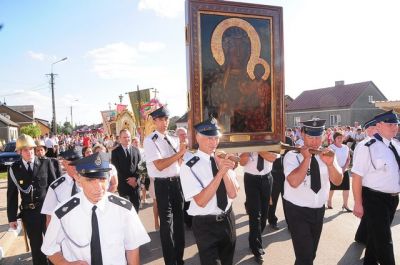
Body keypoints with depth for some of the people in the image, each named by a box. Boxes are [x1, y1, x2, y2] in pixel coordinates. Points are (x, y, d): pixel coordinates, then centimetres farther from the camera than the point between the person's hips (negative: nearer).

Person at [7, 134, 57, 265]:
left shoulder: (46, 163, -7)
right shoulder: (14, 169, -3)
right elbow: (12, 194, 1)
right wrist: (12, 217, 1)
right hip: (28, 213, 1)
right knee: (36, 245, 17)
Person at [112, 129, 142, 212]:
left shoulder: (136, 150, 11)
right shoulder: (115, 152, -1)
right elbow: (116, 169, -6)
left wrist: (135, 177, -9)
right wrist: (127, 180, -11)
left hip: (135, 183, 3)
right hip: (123, 184, -3)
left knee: (136, 206, 9)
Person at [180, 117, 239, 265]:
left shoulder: (223, 160, -2)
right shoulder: (189, 167, -19)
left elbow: (233, 194, -10)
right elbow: (201, 201, -26)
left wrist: (224, 168, -24)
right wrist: (220, 172, -32)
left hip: (228, 219, 6)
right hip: (205, 225, -6)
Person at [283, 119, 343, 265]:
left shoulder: (327, 154, 1)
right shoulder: (292, 155, -14)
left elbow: (337, 181, -5)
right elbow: (294, 182, -27)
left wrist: (330, 163, -22)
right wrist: (306, 158, -27)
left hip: (319, 210, 5)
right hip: (297, 210, -5)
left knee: (311, 252, 21)